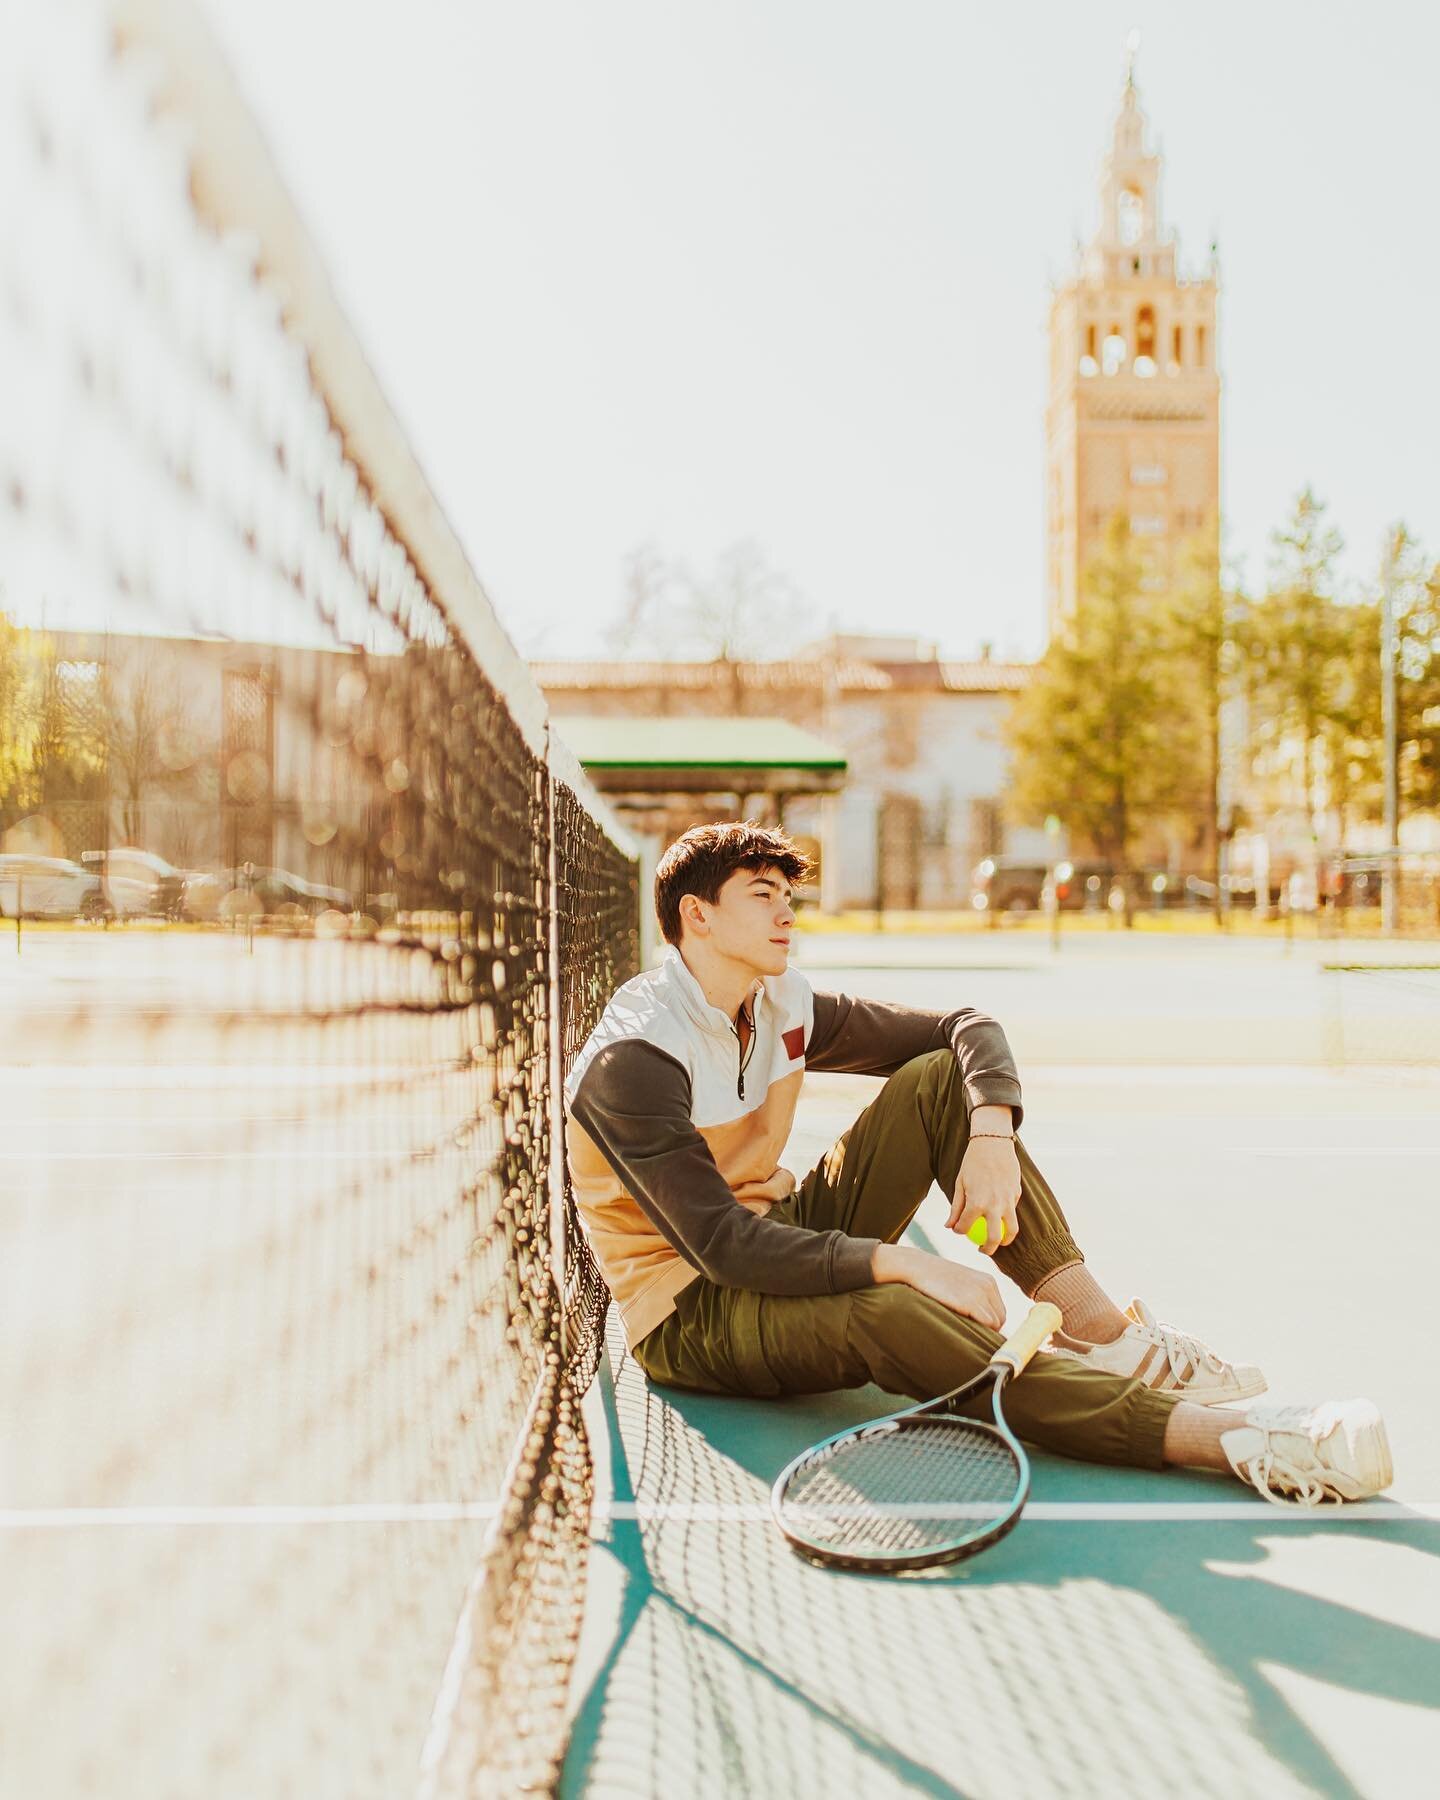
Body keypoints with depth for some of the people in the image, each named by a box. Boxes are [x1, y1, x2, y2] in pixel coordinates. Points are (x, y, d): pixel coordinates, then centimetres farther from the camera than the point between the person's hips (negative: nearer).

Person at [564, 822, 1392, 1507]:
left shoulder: (784, 1006, 1)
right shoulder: (633, 1061, -21)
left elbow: (970, 1029, 3)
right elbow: (726, 1249, -30)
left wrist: (993, 1139, -17)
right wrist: (907, 1264, -36)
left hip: (786, 1241, 7)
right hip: (689, 1316, -7)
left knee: (941, 1077, -9)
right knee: (882, 1309, -39)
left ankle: (1101, 1328, -18)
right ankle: (1219, 1435, -44)